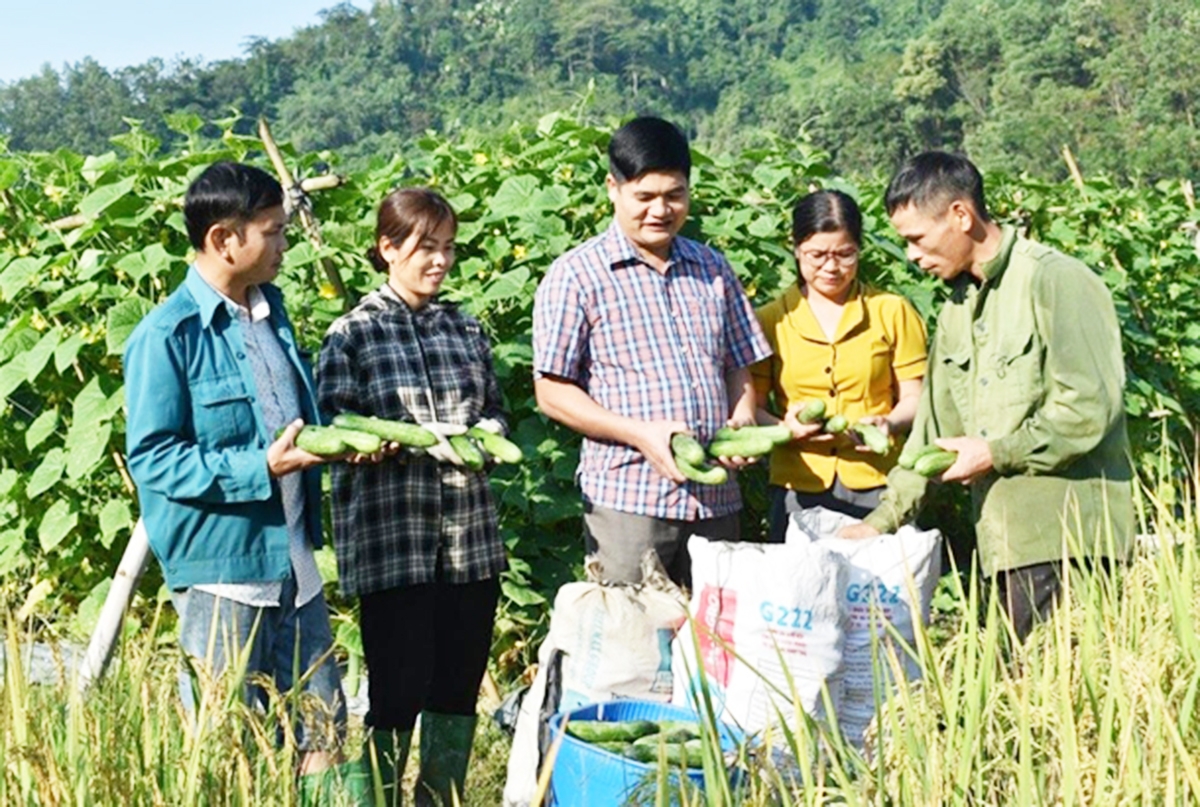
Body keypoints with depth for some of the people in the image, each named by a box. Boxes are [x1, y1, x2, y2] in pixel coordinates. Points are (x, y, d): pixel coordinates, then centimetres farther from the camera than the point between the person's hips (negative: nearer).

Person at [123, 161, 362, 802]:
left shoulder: (270, 310, 10)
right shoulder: (167, 336, -13)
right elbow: (151, 458, -16)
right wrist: (261, 469, -24)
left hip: (291, 558, 7)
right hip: (221, 563, -7)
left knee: (323, 727, 12)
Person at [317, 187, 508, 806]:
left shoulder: (466, 330, 13)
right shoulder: (354, 333, -1)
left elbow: (495, 411, 18)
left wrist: (483, 437, -4)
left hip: (469, 538, 5)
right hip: (391, 540, -5)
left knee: (458, 687, 10)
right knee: (398, 692, -2)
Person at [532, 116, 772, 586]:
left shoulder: (713, 270, 15)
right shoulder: (576, 276, -2)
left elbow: (739, 366, 20)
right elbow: (552, 391, -5)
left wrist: (742, 420, -3)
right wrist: (641, 433, -16)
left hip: (716, 498, 5)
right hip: (628, 498, -5)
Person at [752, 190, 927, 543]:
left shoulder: (893, 312, 9)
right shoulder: (770, 321, 9)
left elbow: (914, 398, 9)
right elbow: (750, 407, 7)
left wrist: (889, 423, -13)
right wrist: (785, 427, -14)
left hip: (877, 487, 0)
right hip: (798, 490, 0)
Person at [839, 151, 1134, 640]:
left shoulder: (1054, 281, -7)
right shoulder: (957, 310, 20)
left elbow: (1090, 408, -15)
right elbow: (934, 427, 24)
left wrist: (996, 453, -8)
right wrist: (884, 519, 20)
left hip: (1064, 540, -7)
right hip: (1005, 543, 8)